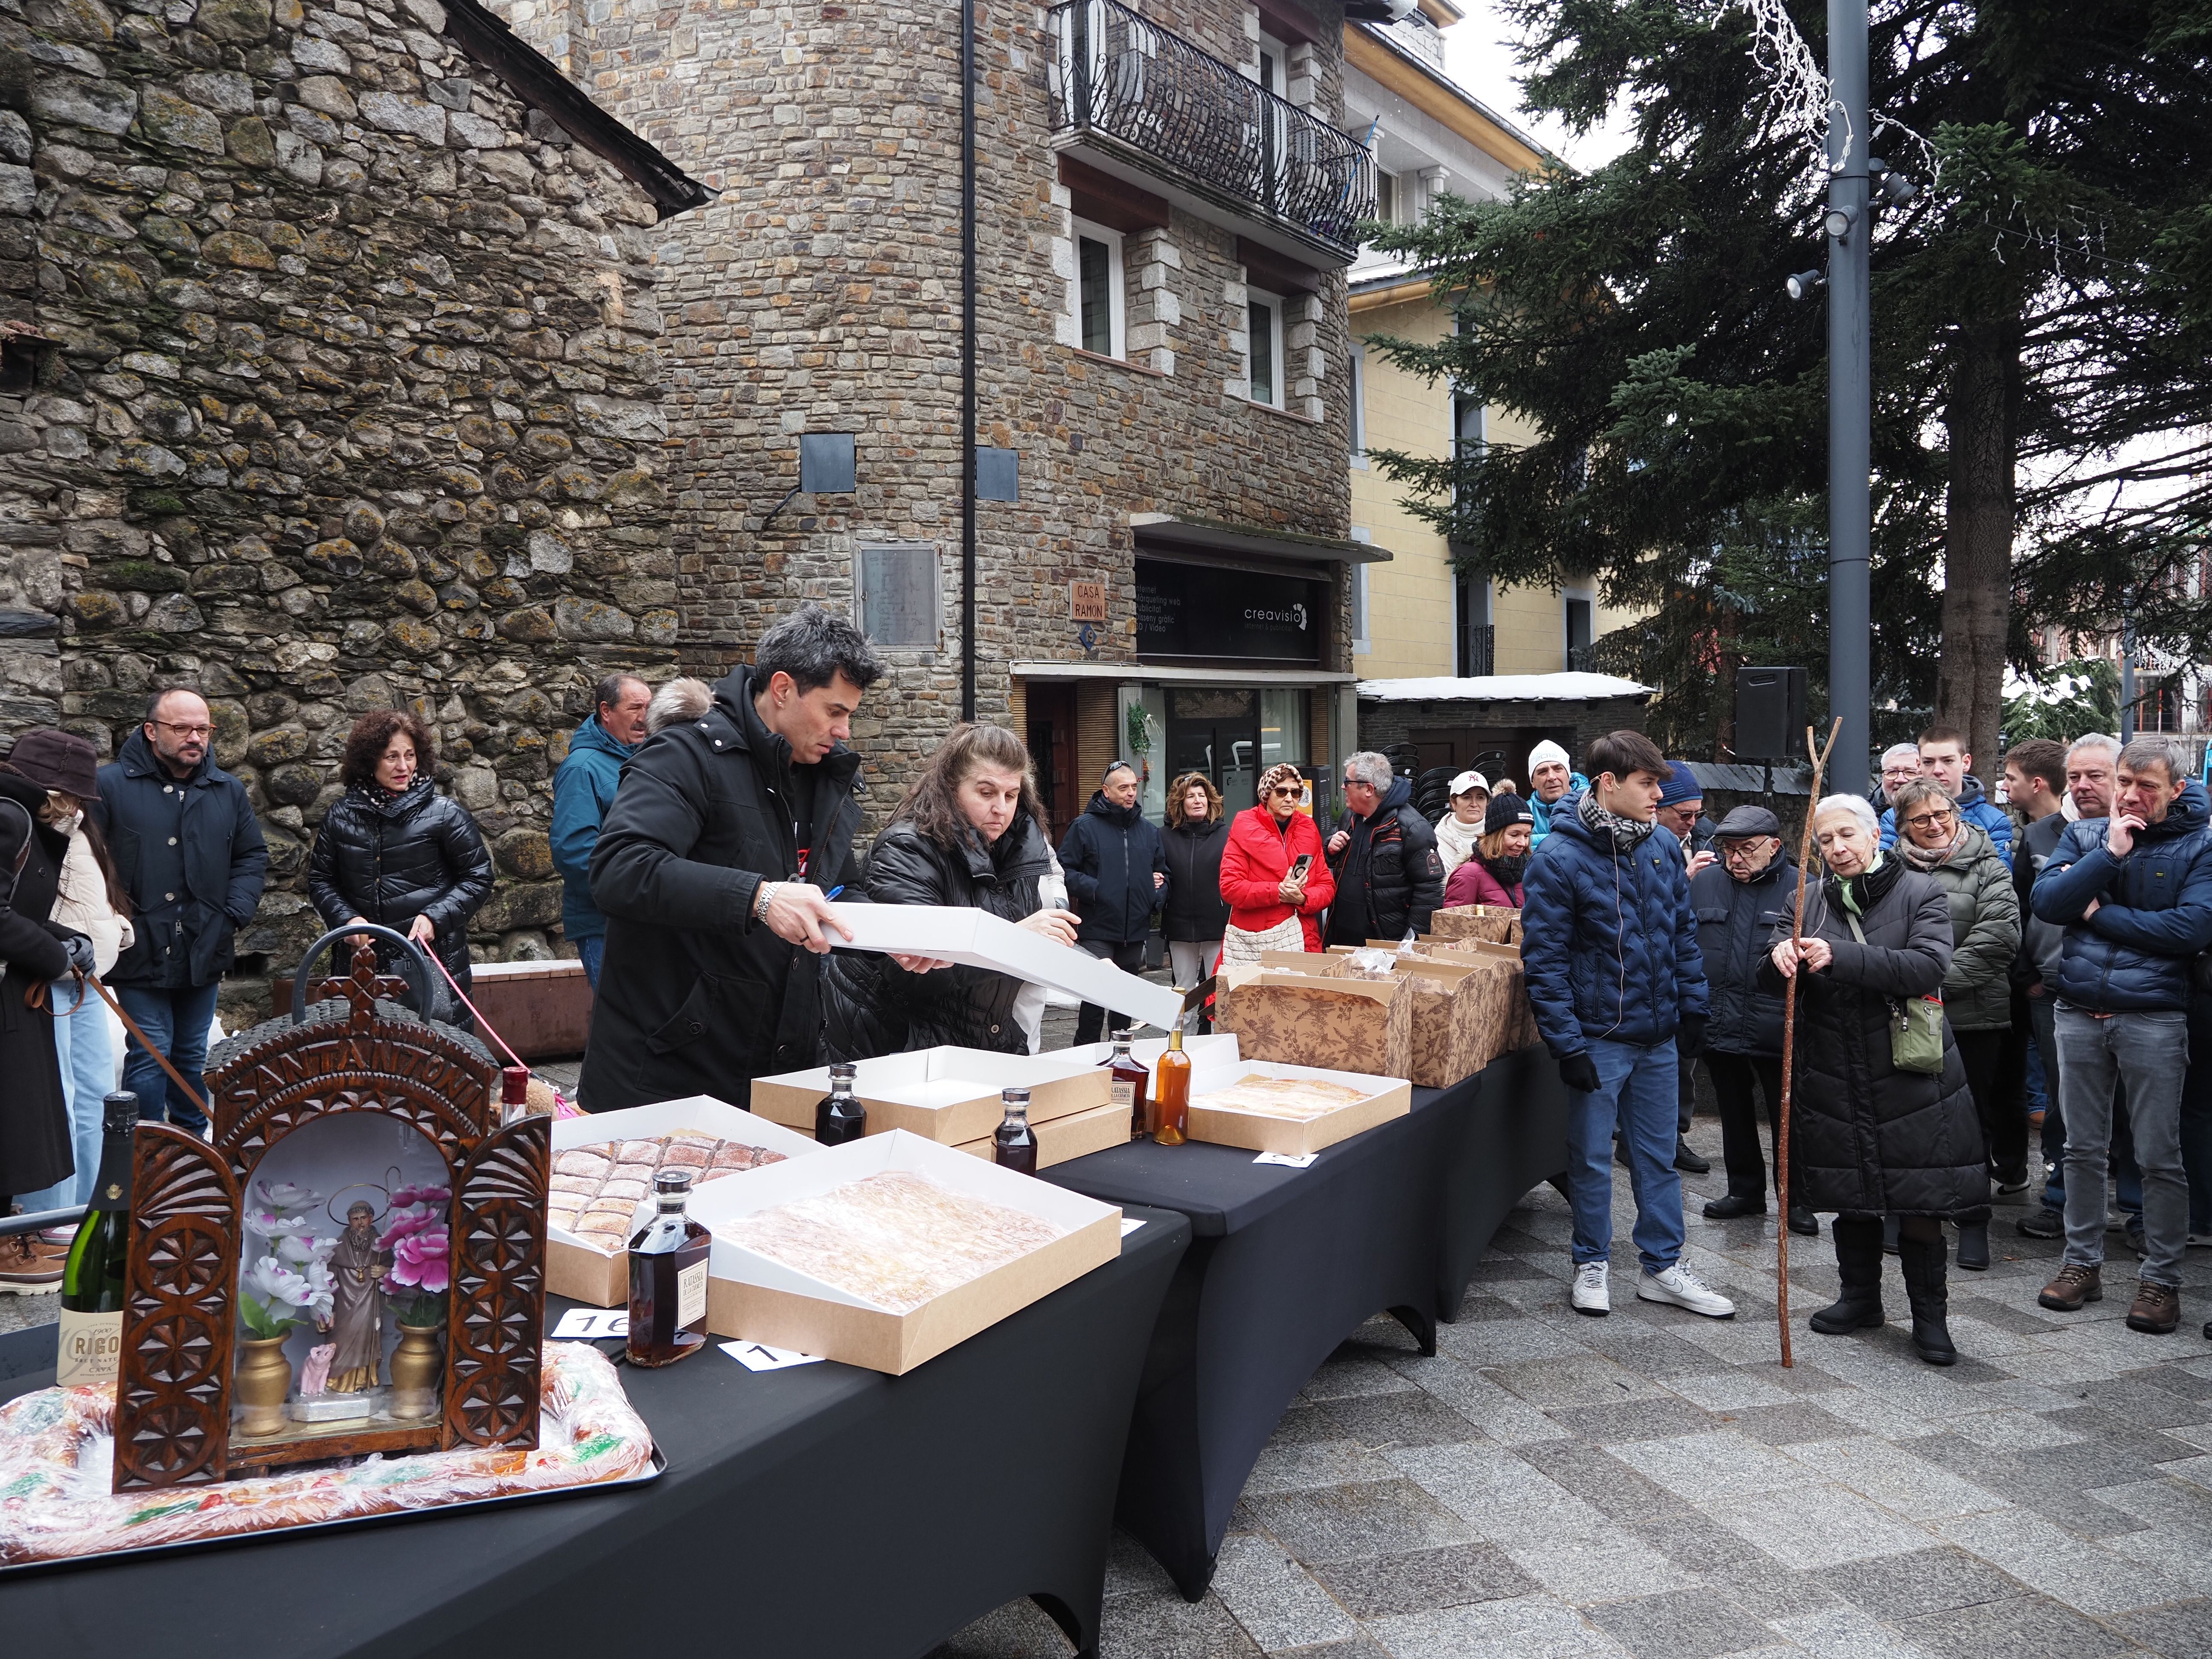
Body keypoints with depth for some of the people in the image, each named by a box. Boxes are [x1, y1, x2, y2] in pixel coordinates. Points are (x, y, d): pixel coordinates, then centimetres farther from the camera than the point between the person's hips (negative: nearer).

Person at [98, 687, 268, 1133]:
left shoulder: (228, 791, 8)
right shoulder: (110, 785, -8)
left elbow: (253, 856, 15)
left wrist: (234, 914, 3)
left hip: (203, 951, 5)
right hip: (141, 951, -5)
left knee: (193, 1054, 16)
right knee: (150, 1054, -3)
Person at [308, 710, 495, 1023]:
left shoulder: (444, 813, -3)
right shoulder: (341, 816, 6)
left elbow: (478, 878, 0)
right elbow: (320, 880, 14)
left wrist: (435, 918, -12)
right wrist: (346, 918, -4)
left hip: (432, 954, -3)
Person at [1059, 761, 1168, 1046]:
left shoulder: (1149, 830, 13)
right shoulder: (1085, 827, -4)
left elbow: (1162, 872, 23)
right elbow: (1064, 872, -6)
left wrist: (1157, 894, 4)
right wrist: (1093, 889, -18)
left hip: (1136, 929, 5)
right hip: (1097, 929, -5)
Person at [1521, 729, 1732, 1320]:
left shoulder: (1663, 845, 3)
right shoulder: (1558, 858, -15)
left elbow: (1683, 934, 13)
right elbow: (1544, 959, -15)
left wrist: (1692, 1007, 8)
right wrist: (1565, 1043, -17)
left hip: (1658, 1035, 5)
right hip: (1598, 1038, -5)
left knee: (1658, 1157, 15)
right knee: (1592, 1159, 8)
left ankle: (1663, 1266, 28)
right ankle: (1592, 1266, 25)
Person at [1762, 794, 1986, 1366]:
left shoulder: (1920, 894, -4)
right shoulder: (1812, 902, 7)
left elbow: (1928, 967, -20)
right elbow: (1768, 979, 2)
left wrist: (1840, 956, -31)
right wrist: (1780, 958, -23)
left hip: (1909, 1077, -3)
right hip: (1834, 1078, 4)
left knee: (1919, 1201, 2)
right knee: (1851, 1195, 14)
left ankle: (1930, 1316, 16)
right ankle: (1861, 1297, 31)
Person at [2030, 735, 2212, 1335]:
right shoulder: (2085, 836, 9)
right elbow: (2046, 902, -5)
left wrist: (2102, 915, -9)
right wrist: (2109, 854, -13)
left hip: (2153, 1018, -3)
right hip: (2079, 1014, 3)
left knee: (2159, 1157, 3)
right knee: (2083, 1149, 11)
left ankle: (2162, 1278, 15)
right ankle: (2083, 1262, 23)